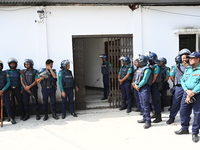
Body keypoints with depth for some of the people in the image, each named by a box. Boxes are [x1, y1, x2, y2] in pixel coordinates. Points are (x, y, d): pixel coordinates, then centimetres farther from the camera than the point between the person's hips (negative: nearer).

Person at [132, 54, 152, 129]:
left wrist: (138, 86, -11)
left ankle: (148, 121, -5)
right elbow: (136, 78, 18)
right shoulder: (139, 69, 15)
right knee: (142, 104, 15)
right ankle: (144, 118, 26)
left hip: (145, 88, -9)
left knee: (146, 105, -9)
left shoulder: (147, 69, -13)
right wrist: (135, 85, 2)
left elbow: (144, 80, -18)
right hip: (139, 88, 9)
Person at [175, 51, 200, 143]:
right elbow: (182, 81, 9)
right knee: (183, 111, 10)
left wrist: (192, 93, -18)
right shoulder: (187, 69, 12)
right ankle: (184, 128, 27)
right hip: (186, 93, 6)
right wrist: (187, 91, -8)